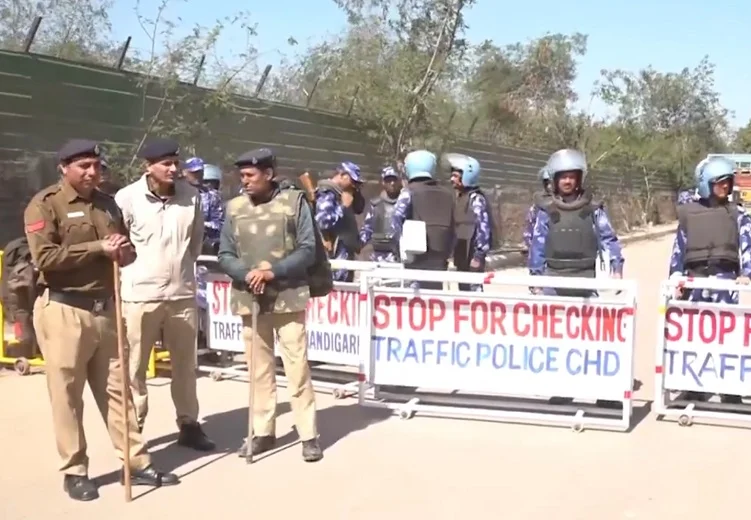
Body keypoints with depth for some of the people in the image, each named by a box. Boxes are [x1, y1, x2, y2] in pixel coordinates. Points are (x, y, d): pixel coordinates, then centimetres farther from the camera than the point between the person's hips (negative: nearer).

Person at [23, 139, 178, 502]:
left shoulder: (107, 204, 15)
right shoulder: (44, 204, -6)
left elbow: (125, 250, 25)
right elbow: (45, 257, -18)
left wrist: (125, 251, 0)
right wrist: (99, 248, -18)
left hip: (105, 308, 6)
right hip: (63, 311, -6)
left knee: (116, 388, 10)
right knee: (67, 394, 1)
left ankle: (138, 463, 15)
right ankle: (74, 471, 13)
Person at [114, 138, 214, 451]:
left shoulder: (191, 195, -1)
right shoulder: (127, 198, -11)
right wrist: (134, 269, -1)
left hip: (182, 293, 4)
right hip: (140, 294, -3)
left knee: (184, 364, 14)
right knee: (134, 366, 6)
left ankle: (189, 425, 27)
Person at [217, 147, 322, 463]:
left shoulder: (295, 201, -2)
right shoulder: (234, 207, 5)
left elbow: (308, 250, -6)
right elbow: (225, 255, 5)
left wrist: (273, 271, -17)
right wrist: (247, 274, -14)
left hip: (288, 297, -3)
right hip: (250, 300, 3)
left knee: (297, 367, -2)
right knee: (259, 369, 10)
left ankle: (309, 435, 6)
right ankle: (263, 432, 21)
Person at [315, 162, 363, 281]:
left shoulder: (339, 194, 18)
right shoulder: (327, 194, -13)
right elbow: (323, 221, -25)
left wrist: (356, 192, 9)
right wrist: (344, 206, -15)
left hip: (345, 253, 10)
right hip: (336, 254, -10)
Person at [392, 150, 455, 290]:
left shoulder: (410, 191, 0)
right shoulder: (446, 194, 14)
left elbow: (396, 221, -12)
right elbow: (452, 228, 13)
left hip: (417, 254, -4)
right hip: (440, 257, 4)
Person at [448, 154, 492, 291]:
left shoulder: (476, 199, -13)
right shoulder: (460, 198, 15)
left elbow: (483, 228, -18)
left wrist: (478, 256, -20)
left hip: (472, 257, -9)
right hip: (462, 257, 9)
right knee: (464, 291, 14)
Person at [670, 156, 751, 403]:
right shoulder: (688, 212, 12)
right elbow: (679, 248, 13)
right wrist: (676, 277, 4)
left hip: (724, 278, -1)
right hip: (695, 277, 2)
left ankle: (730, 394, 1)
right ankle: (694, 391, 16)